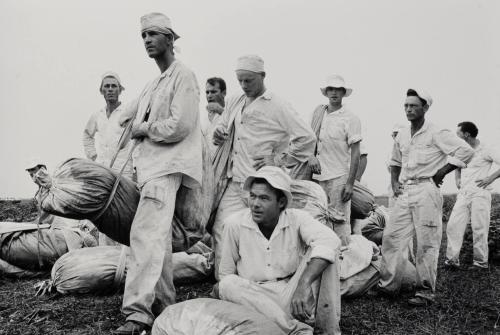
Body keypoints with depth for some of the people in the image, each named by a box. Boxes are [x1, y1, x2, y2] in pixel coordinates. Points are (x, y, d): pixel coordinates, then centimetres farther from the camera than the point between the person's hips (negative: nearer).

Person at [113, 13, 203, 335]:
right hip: (148, 163, 9)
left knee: (146, 233, -21)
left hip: (167, 165, -9)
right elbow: (133, 119, 31)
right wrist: (135, 125, 10)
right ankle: (164, 304, 20)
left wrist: (144, 129, -5)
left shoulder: (183, 76, -5)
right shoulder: (153, 84, 20)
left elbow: (180, 126, -16)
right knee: (158, 236, 12)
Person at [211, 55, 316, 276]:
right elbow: (223, 127, 28)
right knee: (221, 229, -2)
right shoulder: (234, 103, 15)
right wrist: (219, 134, 3)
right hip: (235, 182, 6)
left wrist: (278, 160, -8)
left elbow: (307, 139, -7)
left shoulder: (277, 107, -4)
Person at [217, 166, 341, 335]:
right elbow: (226, 274, 5)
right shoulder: (235, 223, -5)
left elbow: (330, 241, -29)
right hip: (255, 299, 0)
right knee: (228, 285, -30)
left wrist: (304, 284, -41)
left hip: (294, 297, 0)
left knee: (325, 252, -19)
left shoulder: (297, 219, -8)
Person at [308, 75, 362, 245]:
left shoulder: (350, 119, -4)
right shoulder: (318, 113, 12)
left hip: (339, 177, -5)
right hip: (318, 176, 5)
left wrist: (350, 184, -12)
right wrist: (311, 155, -4)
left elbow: (355, 153, -6)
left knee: (341, 223, -5)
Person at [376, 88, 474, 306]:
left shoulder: (436, 133, -7)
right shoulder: (402, 136, 13)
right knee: (391, 237, 3)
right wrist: (394, 182, 12)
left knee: (427, 244, -2)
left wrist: (441, 173, -11)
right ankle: (389, 285, 13)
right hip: (405, 192, 7)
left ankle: (426, 292, 6)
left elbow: (466, 151, -14)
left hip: (426, 190, -6)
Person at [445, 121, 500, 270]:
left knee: (479, 229, -3)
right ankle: (452, 259, -1)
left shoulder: (486, 150, -7)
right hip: (463, 194, 6)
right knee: (453, 225, -4)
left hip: (479, 194, -6)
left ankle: (481, 261, 7)